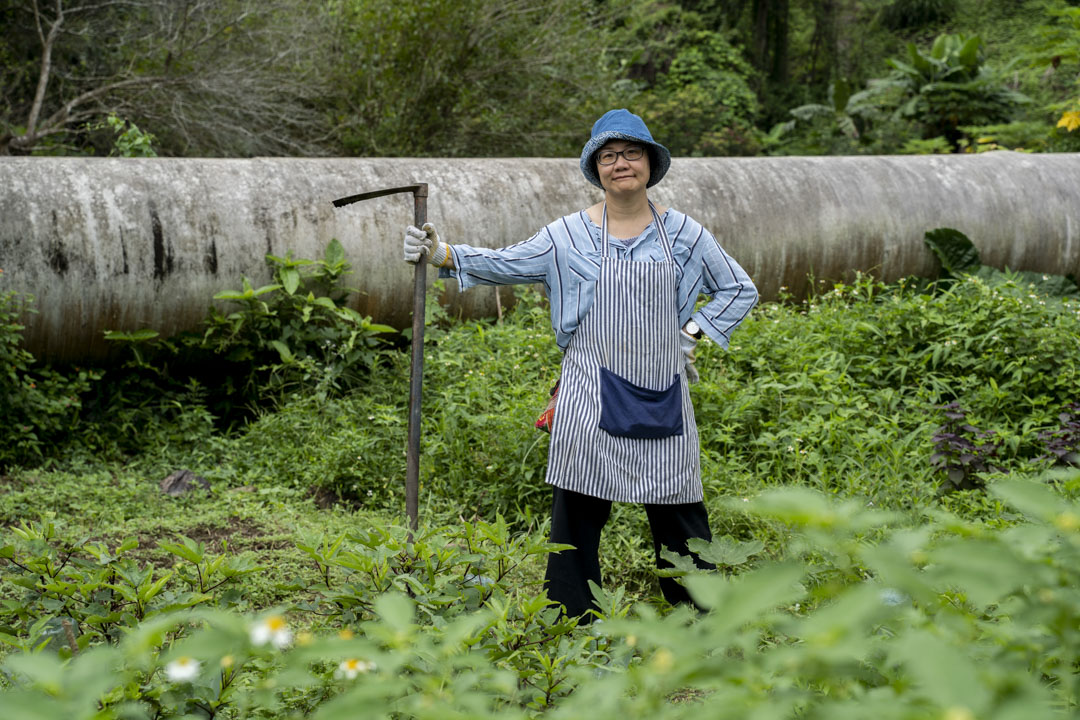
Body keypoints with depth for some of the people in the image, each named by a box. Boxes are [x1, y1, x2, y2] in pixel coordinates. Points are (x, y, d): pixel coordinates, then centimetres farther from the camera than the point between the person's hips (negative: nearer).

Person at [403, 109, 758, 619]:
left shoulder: (683, 233, 6)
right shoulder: (570, 235, 2)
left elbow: (740, 290, 14)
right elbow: (503, 264, 1)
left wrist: (692, 333, 2)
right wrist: (442, 255, -12)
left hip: (663, 395, 1)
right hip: (593, 396, -1)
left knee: (678, 509, 6)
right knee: (579, 510, -1)